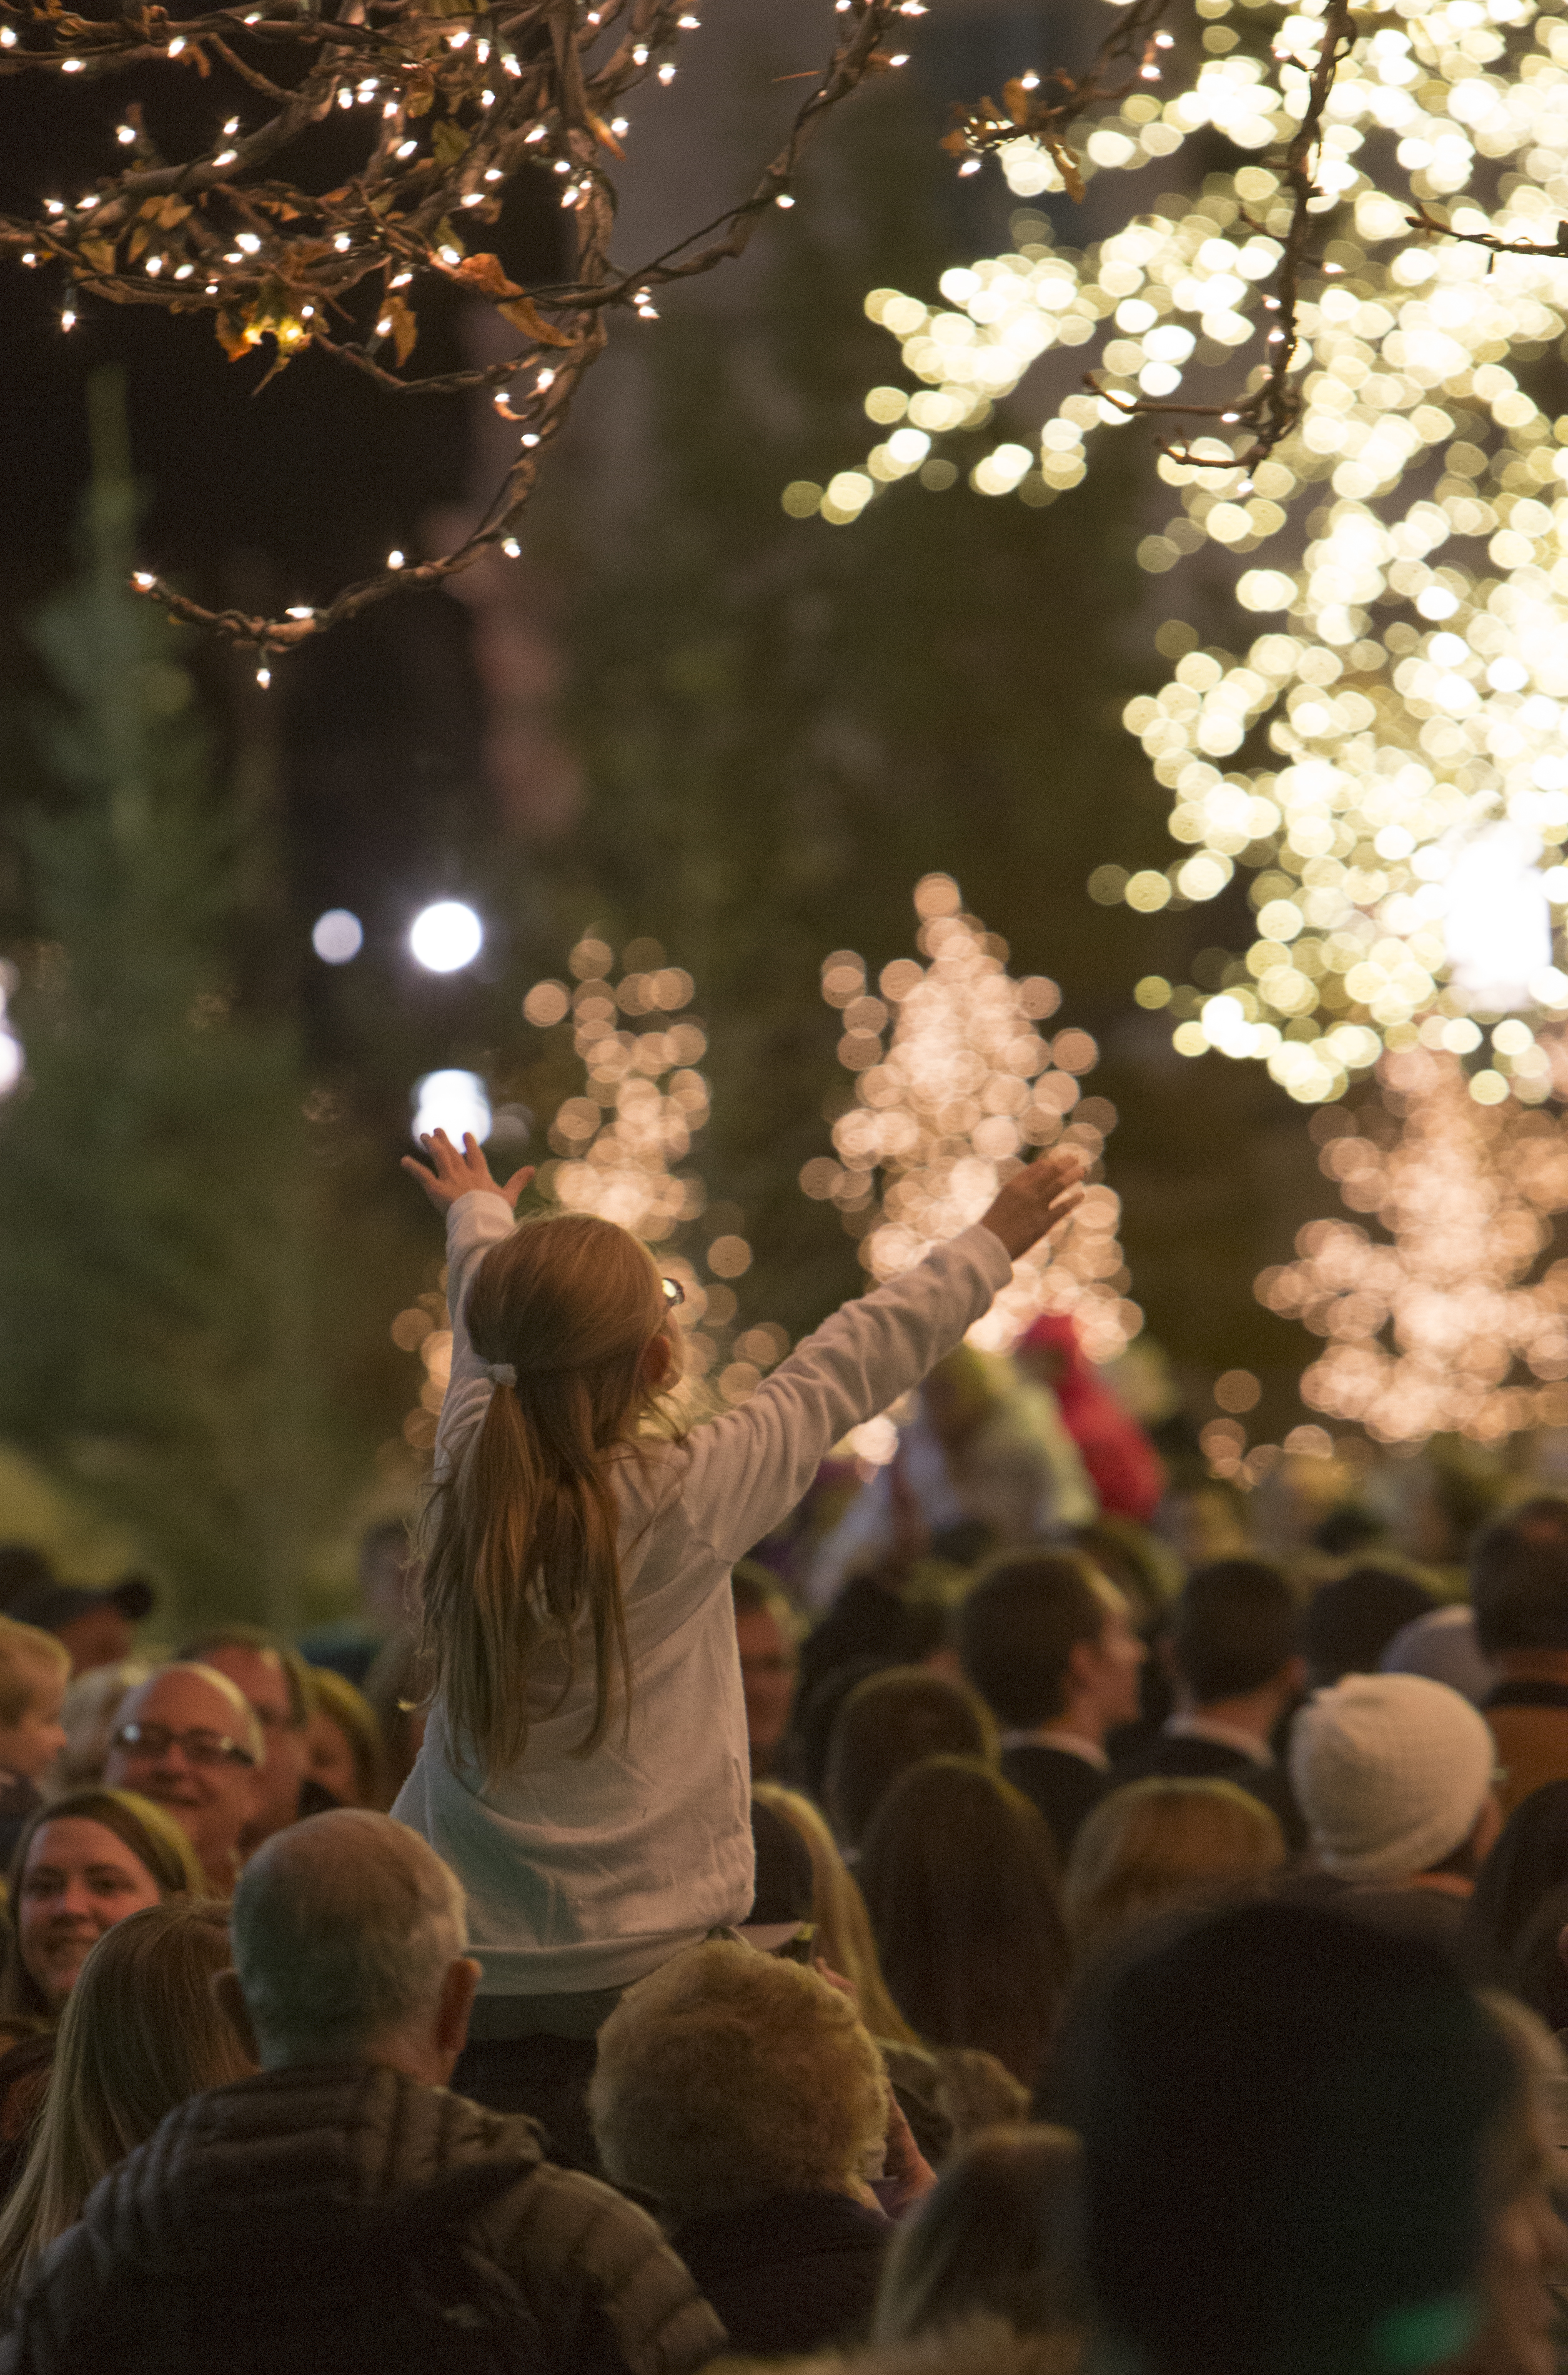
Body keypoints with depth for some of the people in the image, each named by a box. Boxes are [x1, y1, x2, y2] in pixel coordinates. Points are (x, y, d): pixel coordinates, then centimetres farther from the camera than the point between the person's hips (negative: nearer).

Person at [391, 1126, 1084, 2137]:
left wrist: (479, 1219, 48)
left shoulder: (470, 1470, 2)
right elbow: (846, 1370, 4)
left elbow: (489, 1338, 24)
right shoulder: (685, 1501, -9)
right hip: (638, 1965, -5)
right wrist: (995, 1241, 19)